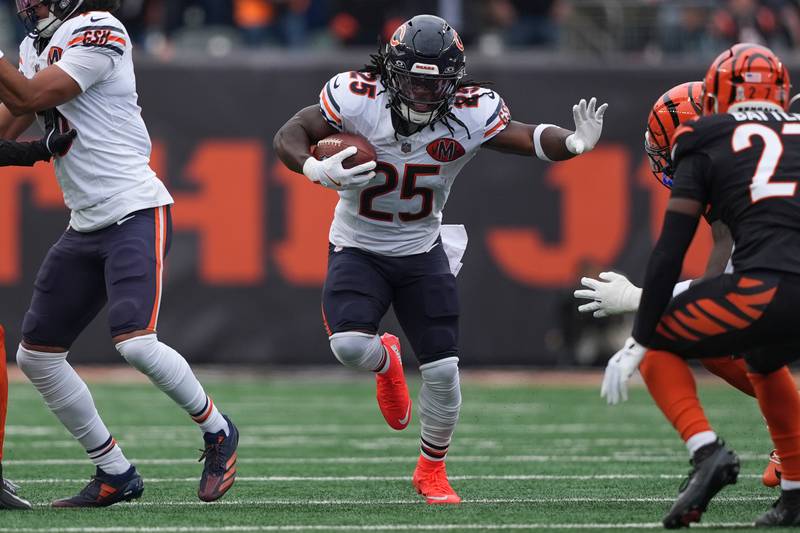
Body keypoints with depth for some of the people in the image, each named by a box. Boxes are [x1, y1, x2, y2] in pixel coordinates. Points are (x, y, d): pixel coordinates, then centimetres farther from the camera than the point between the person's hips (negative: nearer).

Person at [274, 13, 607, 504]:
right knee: (349, 345, -25)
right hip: (359, 248, -1)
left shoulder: (471, 113, -18)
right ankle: (386, 360, 15)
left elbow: (529, 138, -22)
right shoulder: (357, 98, -22)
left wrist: (572, 143, -44)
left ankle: (432, 470, 23)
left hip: (422, 251, 2)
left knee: (443, 369, -4)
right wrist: (318, 171, -35)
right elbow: (288, 137, -15)